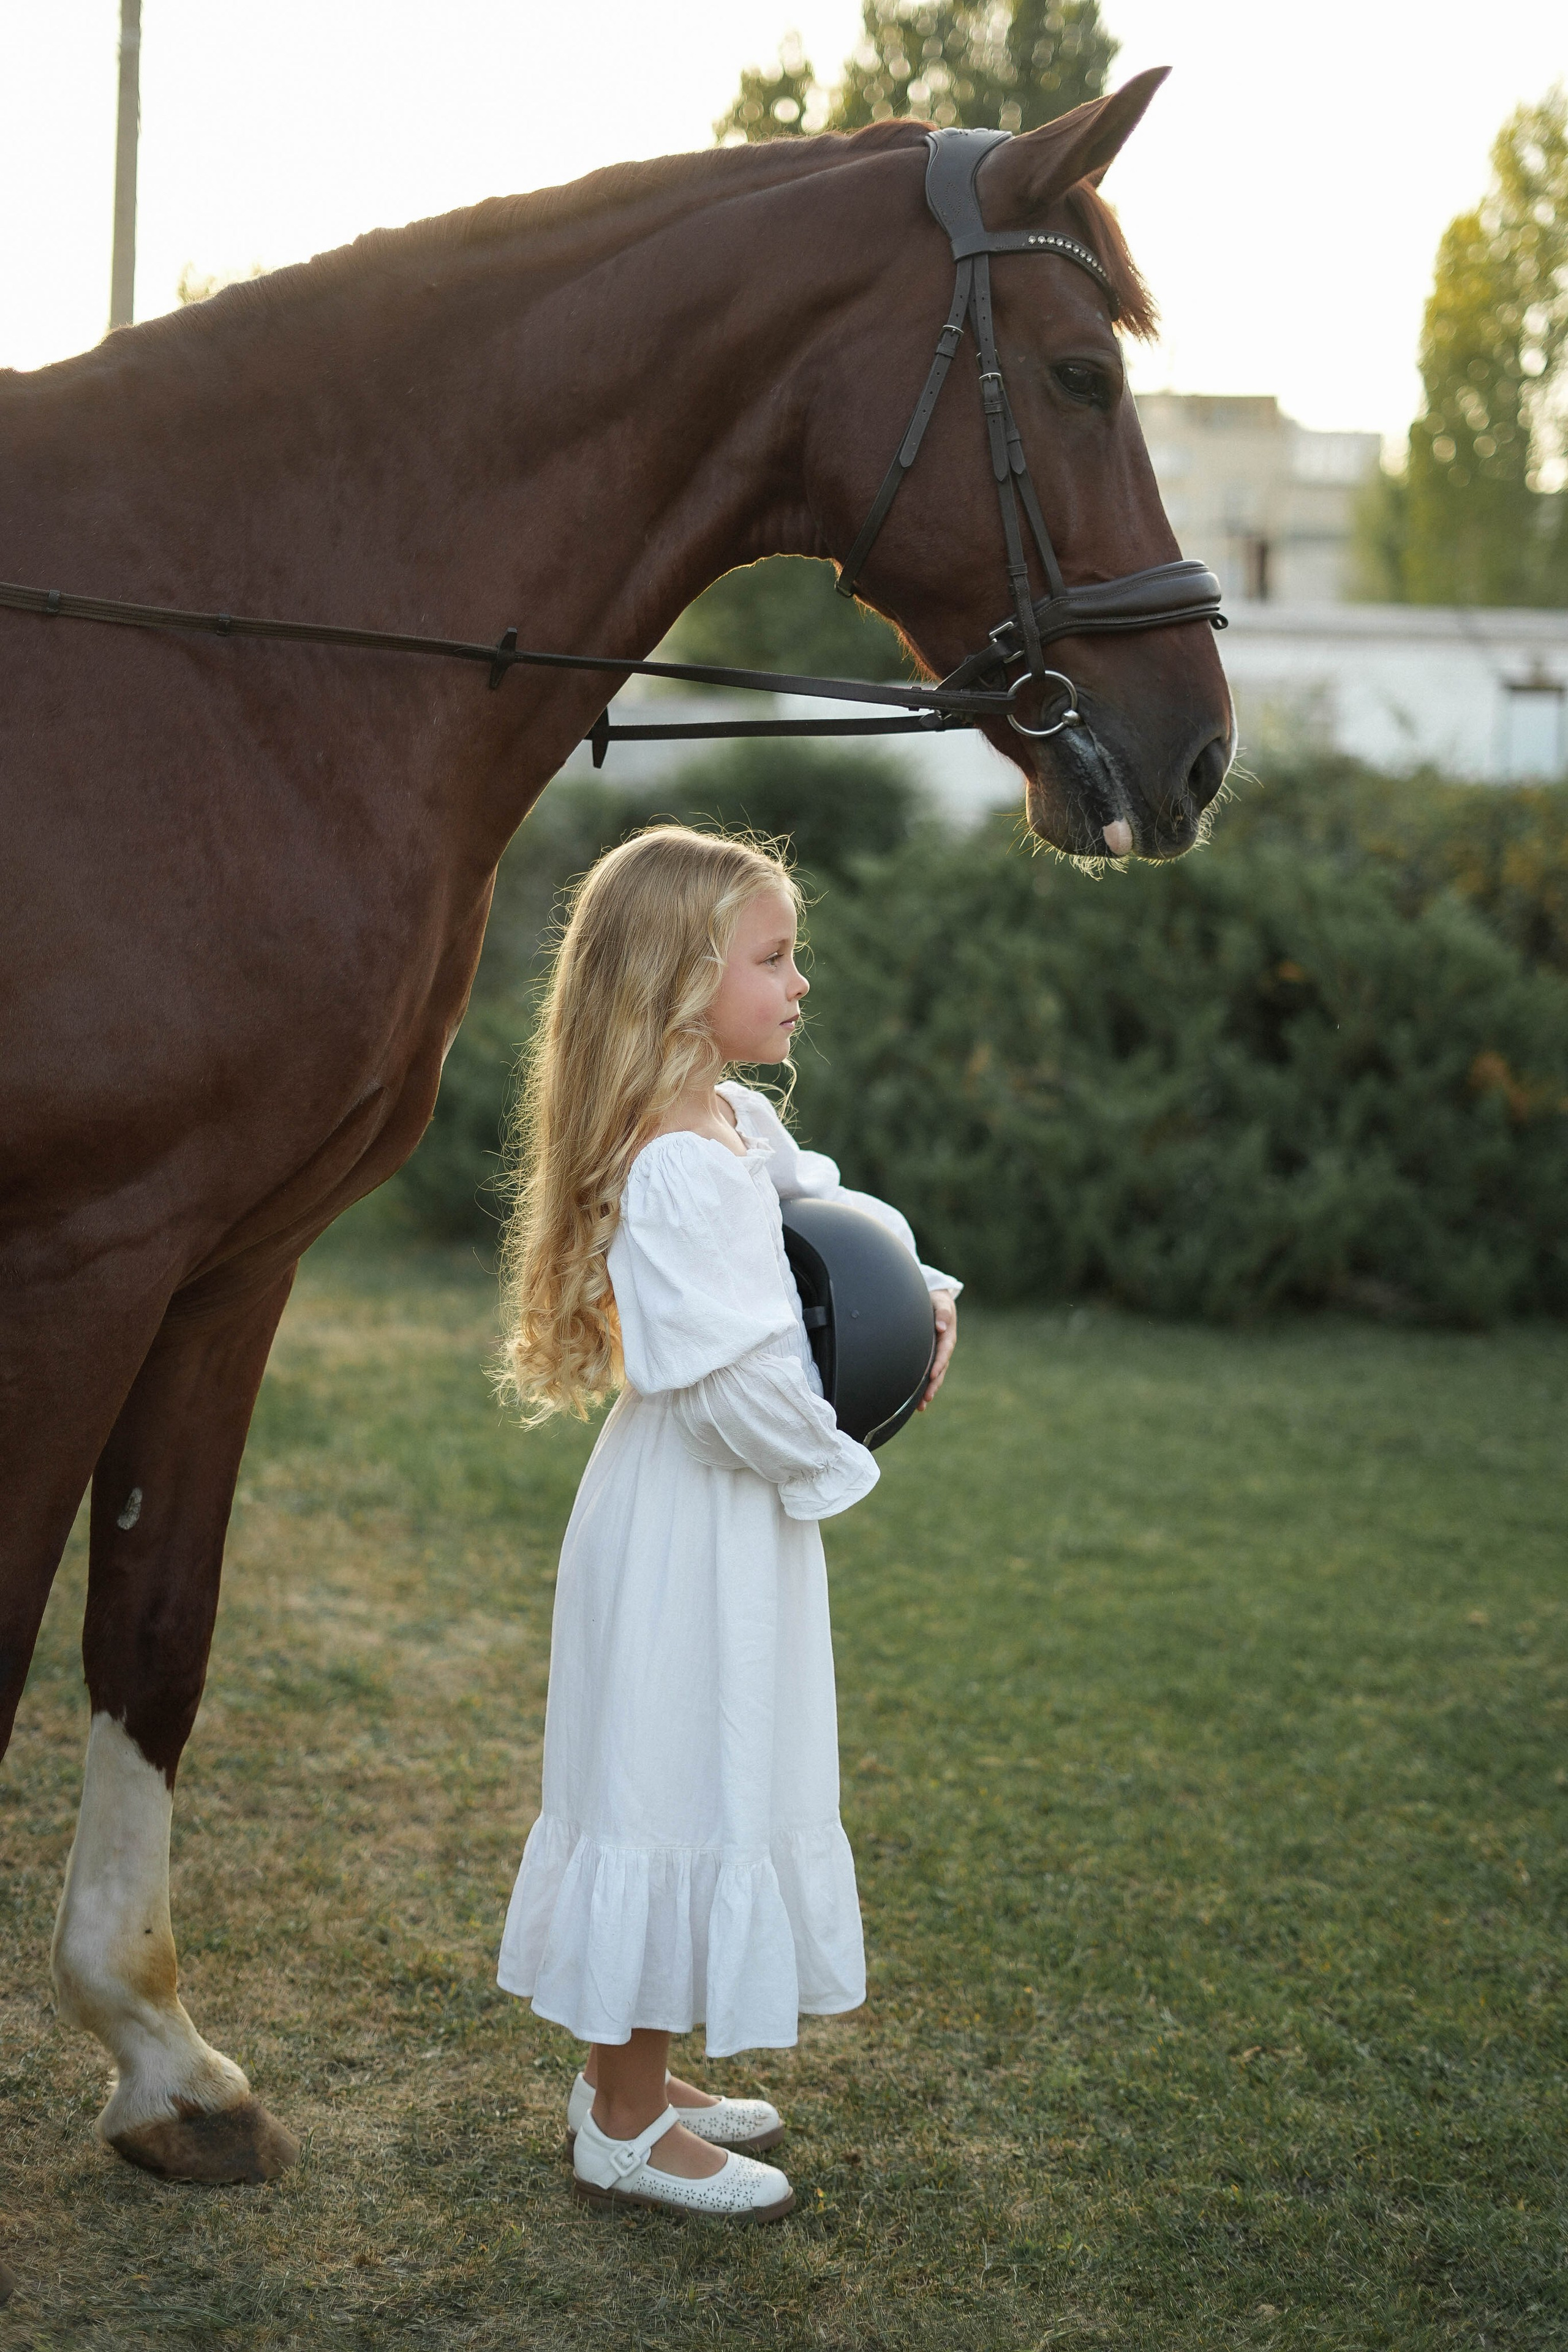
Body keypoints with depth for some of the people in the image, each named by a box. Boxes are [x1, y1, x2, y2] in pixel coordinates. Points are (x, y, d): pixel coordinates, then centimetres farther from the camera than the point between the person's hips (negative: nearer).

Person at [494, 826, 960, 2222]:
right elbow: (739, 1382, -29)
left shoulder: (742, 1126, 6)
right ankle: (624, 2128, 16)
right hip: (690, 1530, -10)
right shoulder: (678, 1167, -25)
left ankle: (629, 2074, 34)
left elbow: (840, 1207, 24)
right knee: (680, 1784, 1)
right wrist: (836, 1459, -12)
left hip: (739, 1518, 10)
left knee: (714, 1781, 19)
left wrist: (922, 1291, 5)